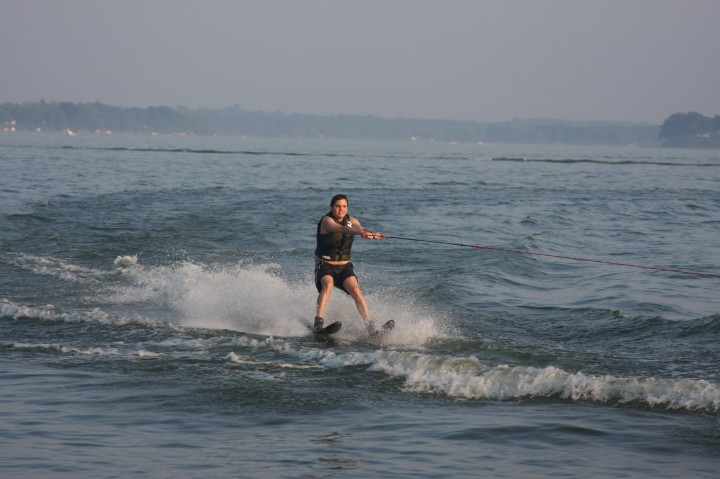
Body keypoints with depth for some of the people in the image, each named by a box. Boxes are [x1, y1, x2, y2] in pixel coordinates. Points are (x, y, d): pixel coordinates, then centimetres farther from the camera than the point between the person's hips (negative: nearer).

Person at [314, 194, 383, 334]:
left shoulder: (351, 220, 5)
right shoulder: (327, 221, -12)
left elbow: (361, 228, -15)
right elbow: (341, 229, -32)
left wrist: (372, 234, -39)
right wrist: (360, 232, -51)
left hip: (344, 266, 4)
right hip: (324, 266, -4)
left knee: (355, 290, -20)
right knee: (327, 286, -33)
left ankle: (370, 326, -24)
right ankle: (319, 323, -38)